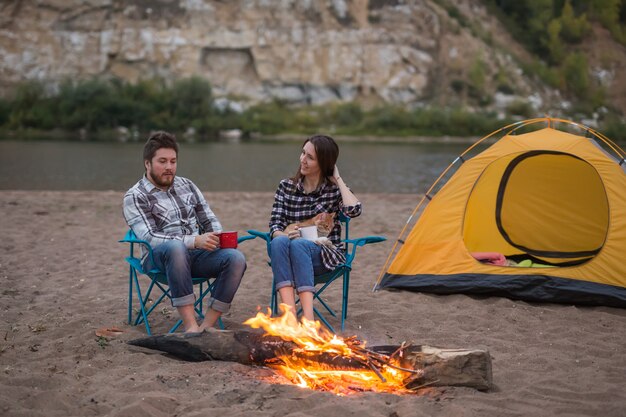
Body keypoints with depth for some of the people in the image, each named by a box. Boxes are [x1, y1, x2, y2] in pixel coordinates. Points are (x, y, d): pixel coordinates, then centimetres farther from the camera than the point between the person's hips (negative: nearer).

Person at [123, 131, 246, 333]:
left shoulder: (187, 185, 18)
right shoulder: (135, 197, 0)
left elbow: (209, 219, 20)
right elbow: (150, 238, -13)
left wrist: (218, 239, -5)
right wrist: (194, 241, -25)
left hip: (197, 255, 5)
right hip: (160, 257, -5)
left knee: (236, 258, -25)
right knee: (175, 247, -40)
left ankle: (207, 326, -24)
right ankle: (191, 327, -39)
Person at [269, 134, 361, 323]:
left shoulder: (334, 189, 3)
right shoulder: (286, 186, 9)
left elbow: (354, 210, -20)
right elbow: (274, 225, 3)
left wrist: (338, 179, -6)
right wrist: (285, 235, -22)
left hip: (326, 255, -2)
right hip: (289, 254, 2)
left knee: (298, 244, -36)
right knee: (279, 242, -33)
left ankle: (308, 318, -50)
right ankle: (290, 314, -48)